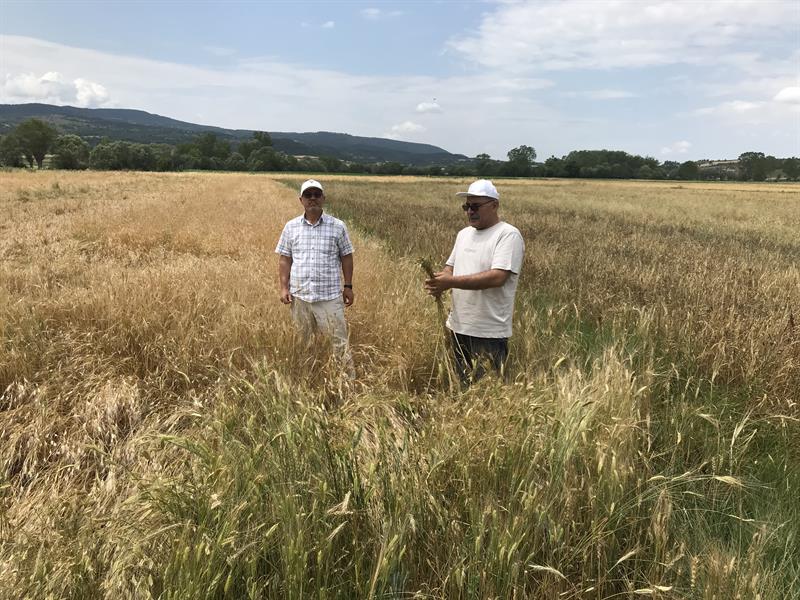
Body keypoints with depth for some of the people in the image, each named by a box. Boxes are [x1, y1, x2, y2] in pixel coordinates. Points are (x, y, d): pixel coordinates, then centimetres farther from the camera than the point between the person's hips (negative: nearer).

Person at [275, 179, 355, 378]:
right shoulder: (291, 227, 5)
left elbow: (346, 257, 6)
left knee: (339, 340, -1)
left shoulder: (338, 227, 1)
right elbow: (284, 259, 7)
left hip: (330, 296, -2)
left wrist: (348, 286, 3)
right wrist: (284, 288, 0)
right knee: (302, 343, 12)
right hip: (299, 296, 2)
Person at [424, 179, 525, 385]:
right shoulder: (464, 234, 13)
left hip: (489, 333, -7)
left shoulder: (508, 235, -12)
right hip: (459, 327, 7)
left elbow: (498, 277, -23)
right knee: (464, 386, 18)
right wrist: (438, 282, -8)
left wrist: (451, 282, -24)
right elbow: (451, 267, 17)